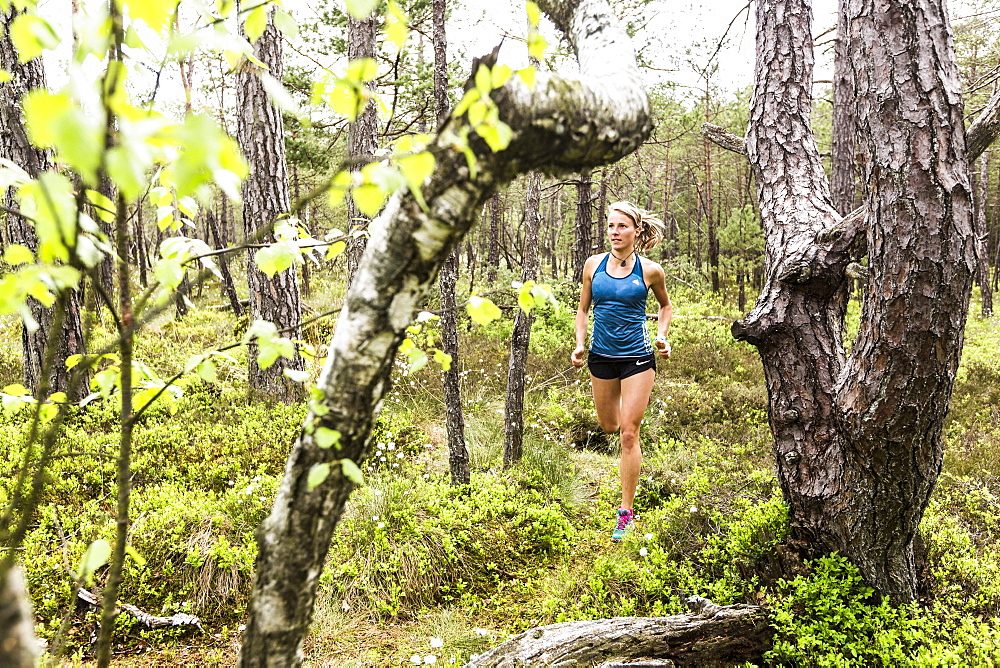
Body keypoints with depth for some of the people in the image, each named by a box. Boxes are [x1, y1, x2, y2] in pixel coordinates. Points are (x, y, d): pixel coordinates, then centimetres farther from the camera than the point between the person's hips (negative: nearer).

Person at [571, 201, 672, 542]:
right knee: (608, 426, 17)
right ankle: (634, 401, 54)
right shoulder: (594, 265, 0)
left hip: (637, 357, -3)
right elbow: (583, 309, 10)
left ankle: (626, 513, 2)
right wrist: (580, 345, -3)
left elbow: (665, 305, 12)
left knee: (629, 434, -7)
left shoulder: (650, 270, -6)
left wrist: (661, 336, -2)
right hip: (601, 356, 4)